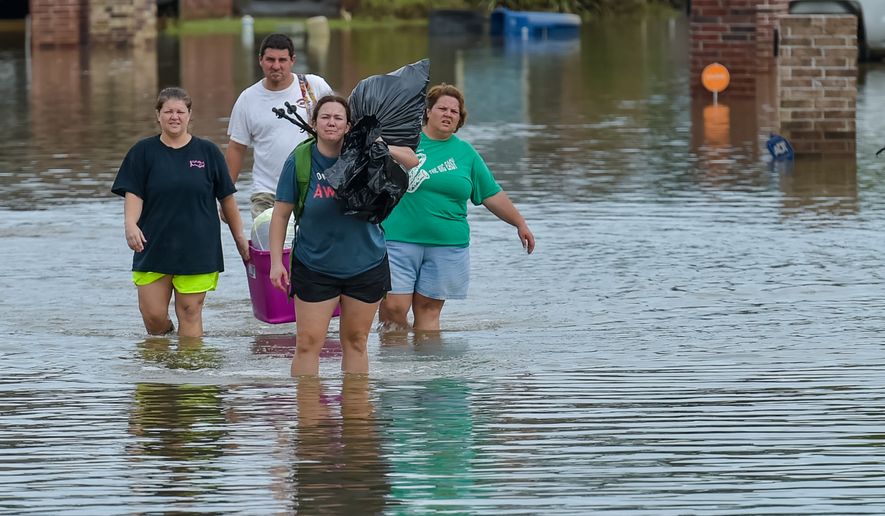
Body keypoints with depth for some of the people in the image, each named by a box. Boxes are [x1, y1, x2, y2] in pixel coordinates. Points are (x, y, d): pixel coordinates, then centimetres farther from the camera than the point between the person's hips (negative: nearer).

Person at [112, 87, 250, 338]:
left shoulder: (207, 152, 5)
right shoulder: (143, 152, 4)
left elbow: (227, 198, 10)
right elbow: (133, 195, -3)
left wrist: (239, 237, 12)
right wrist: (130, 224, -22)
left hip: (197, 249, 0)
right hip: (154, 248, 0)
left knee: (190, 313, -2)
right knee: (153, 315, -1)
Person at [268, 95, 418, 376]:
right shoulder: (300, 160, -9)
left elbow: (413, 162, -2)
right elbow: (281, 213, -4)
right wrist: (276, 262, -9)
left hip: (365, 265, 2)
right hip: (314, 266, -2)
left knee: (355, 342, 12)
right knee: (308, 343, -6)